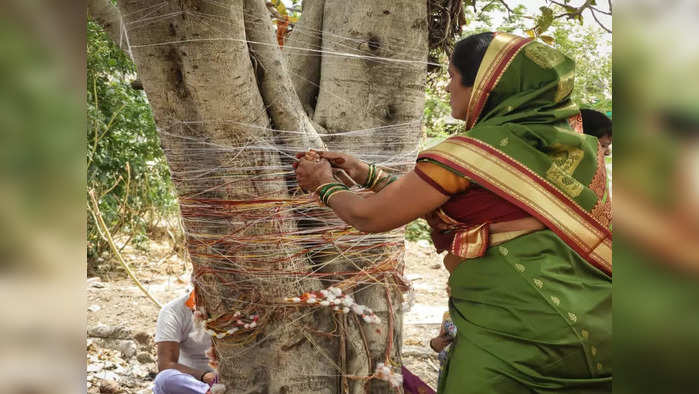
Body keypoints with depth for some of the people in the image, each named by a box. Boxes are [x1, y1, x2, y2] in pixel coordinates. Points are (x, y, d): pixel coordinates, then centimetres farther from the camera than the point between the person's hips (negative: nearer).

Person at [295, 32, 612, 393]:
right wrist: (366, 174, 17)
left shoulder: (472, 152, -12)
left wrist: (325, 186, 15)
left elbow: (369, 216, -4)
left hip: (511, 332, -7)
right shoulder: (571, 144, 10)